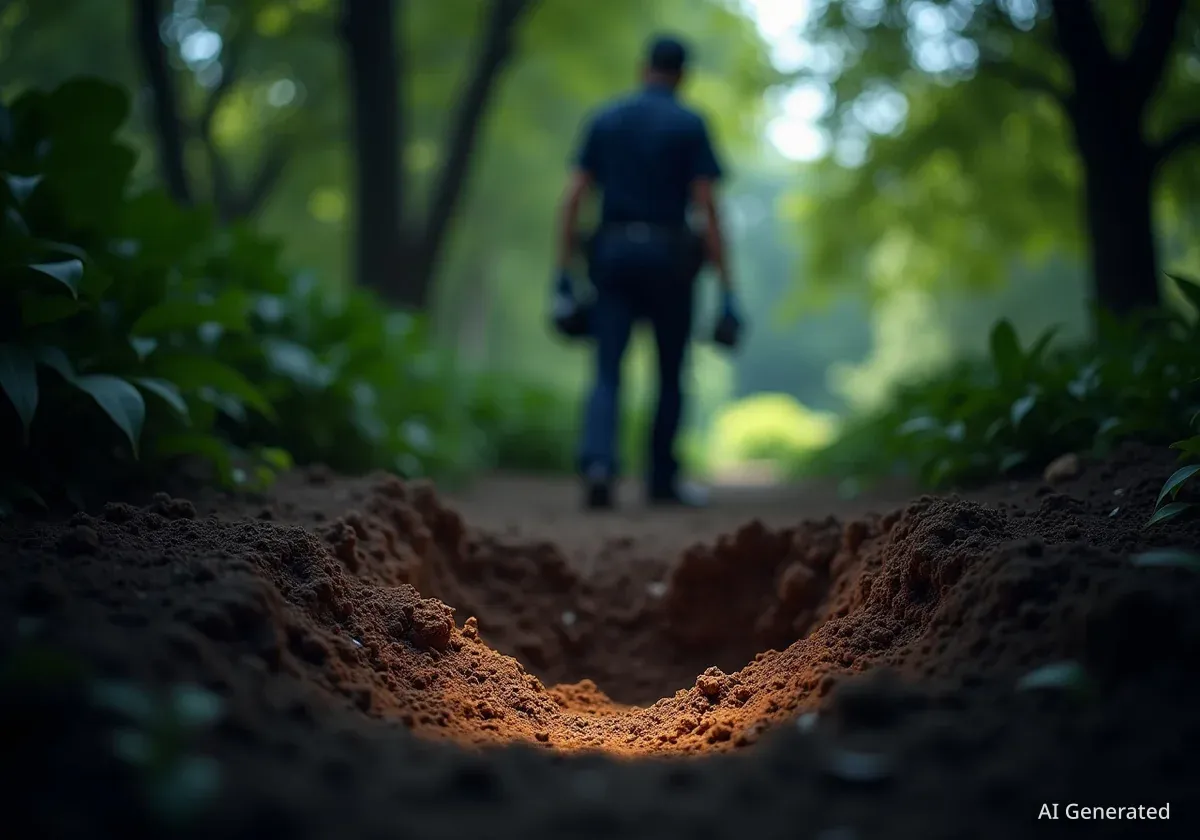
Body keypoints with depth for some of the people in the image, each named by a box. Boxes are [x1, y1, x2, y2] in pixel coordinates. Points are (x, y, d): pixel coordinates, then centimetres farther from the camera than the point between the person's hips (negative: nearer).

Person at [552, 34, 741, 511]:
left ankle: (598, 463, -24)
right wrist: (726, 288, -6)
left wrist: (563, 272, 6)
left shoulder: (604, 119, 8)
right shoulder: (690, 125, -1)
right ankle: (662, 480, 22)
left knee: (607, 373, -1)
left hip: (613, 252, 2)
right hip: (668, 255, -2)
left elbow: (573, 198, 2)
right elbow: (707, 209, -8)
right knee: (671, 376, 13)